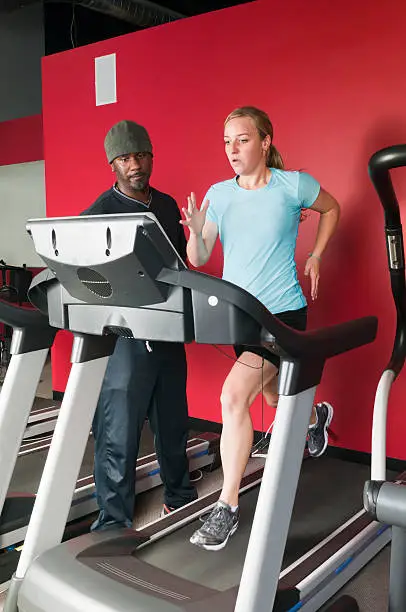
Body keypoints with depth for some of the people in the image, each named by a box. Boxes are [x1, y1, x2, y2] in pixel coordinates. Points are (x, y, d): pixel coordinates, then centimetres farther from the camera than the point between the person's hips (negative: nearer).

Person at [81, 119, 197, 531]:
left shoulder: (168, 205, 11)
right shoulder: (97, 214, -8)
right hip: (124, 337, -6)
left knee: (173, 420, 19)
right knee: (118, 433, 0)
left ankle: (179, 495, 39)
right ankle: (113, 521, 16)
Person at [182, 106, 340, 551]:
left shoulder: (293, 185, -7)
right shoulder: (218, 194, 2)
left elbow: (331, 209, 13)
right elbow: (198, 259, -1)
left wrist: (315, 258, 5)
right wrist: (195, 231, -21)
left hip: (283, 312, -5)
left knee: (234, 396, -20)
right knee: (273, 397, 22)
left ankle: (227, 507, -6)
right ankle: (316, 416, 58)